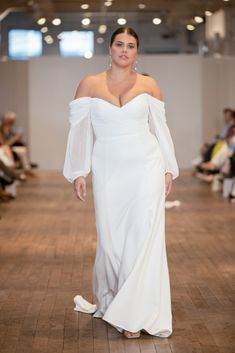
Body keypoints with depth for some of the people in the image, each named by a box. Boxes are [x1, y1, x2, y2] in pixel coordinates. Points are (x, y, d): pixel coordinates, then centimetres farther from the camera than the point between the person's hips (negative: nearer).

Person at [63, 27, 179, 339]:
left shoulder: (148, 85, 4)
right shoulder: (89, 85, 2)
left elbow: (160, 128, 8)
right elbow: (80, 131, 3)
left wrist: (168, 169, 6)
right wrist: (78, 173, 0)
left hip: (146, 166, 0)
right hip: (108, 170, 0)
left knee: (143, 236, -4)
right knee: (111, 237, 5)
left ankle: (134, 314, 3)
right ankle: (109, 299, 27)